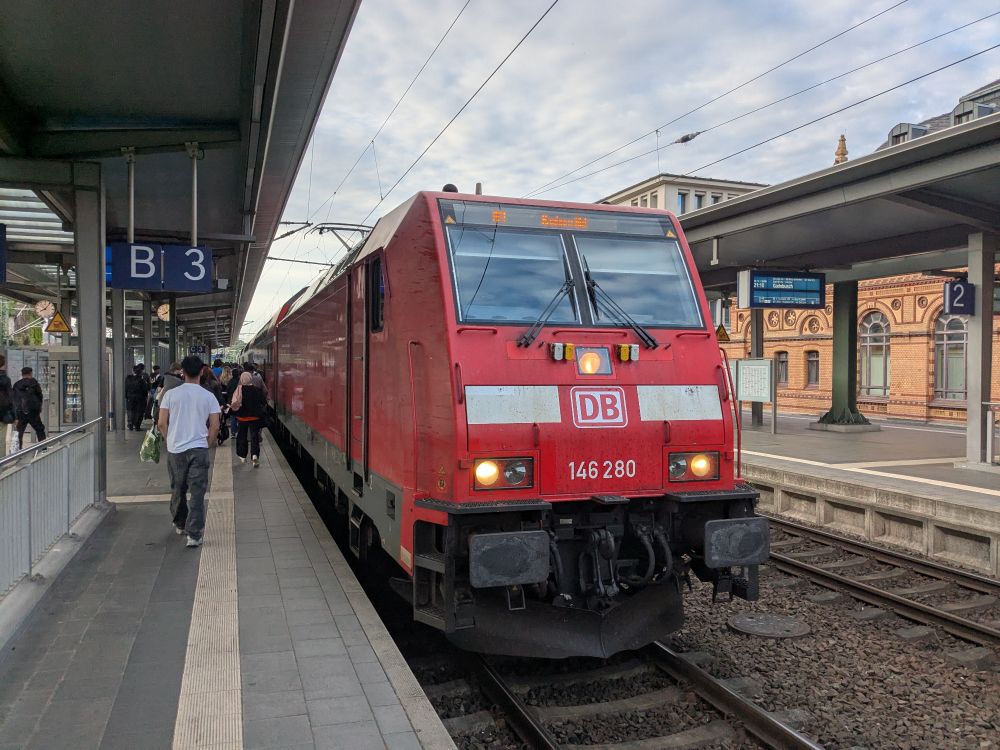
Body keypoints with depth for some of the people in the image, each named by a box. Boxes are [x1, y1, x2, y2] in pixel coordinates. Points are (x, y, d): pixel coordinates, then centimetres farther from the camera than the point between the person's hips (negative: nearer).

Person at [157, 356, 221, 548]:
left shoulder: (170, 394, -2)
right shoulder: (208, 396, -3)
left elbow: (162, 423, -2)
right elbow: (215, 426, -4)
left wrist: (170, 440, 14)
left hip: (175, 450, 2)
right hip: (199, 449, -2)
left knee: (178, 490, 19)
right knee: (197, 493, 0)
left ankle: (180, 524, 36)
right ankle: (194, 535, -4)